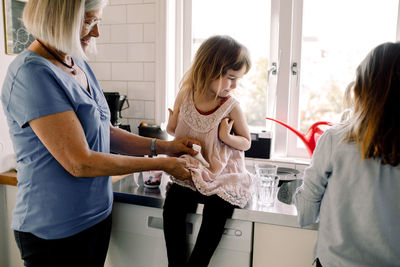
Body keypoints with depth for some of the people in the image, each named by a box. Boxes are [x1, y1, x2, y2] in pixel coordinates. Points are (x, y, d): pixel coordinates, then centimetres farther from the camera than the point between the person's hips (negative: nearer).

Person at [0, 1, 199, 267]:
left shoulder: (78, 63, 4)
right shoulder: (33, 74, -22)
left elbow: (106, 132, 8)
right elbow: (80, 163, -25)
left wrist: (163, 146, -3)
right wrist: (162, 164, -18)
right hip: (55, 232, -8)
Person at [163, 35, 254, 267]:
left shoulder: (231, 106, -8)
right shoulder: (185, 95, -2)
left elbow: (246, 142, 2)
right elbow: (172, 129, 14)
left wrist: (227, 137, -16)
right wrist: (173, 122, -7)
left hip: (223, 175, -2)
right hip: (190, 171, 2)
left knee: (216, 210, -25)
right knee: (173, 201, -22)